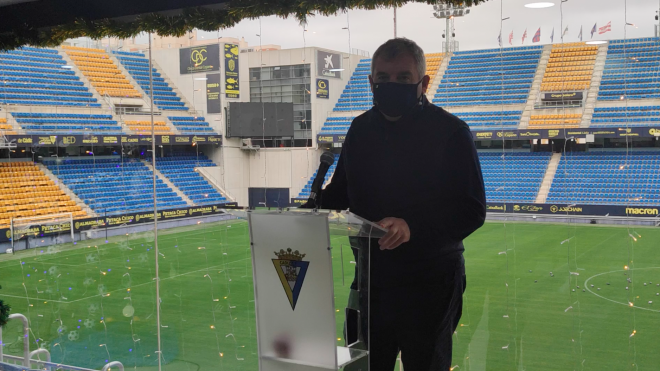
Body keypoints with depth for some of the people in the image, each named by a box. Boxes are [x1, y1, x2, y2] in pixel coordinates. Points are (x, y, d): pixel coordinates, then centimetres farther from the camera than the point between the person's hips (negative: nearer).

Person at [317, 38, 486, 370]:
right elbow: (341, 189, 15)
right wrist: (317, 205, -7)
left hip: (431, 284, -4)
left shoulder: (451, 131, -11)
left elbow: (472, 210, -17)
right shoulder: (362, 128, 5)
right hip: (372, 278, 5)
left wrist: (413, 227, -32)